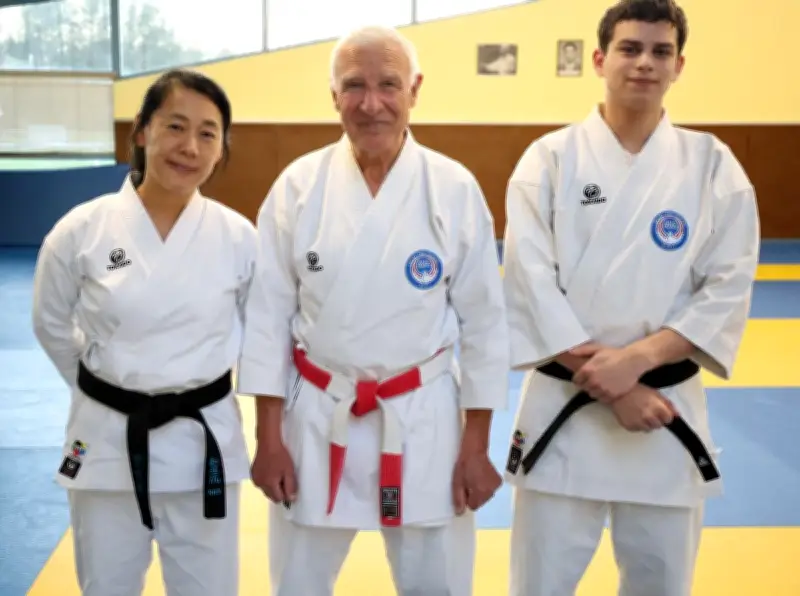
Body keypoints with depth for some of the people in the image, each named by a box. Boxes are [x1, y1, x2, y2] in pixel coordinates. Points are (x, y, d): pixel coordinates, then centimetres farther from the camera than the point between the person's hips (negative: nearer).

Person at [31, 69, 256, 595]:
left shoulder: (238, 236, -8)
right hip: (108, 440, 0)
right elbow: (52, 325, 6)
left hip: (204, 440, 0)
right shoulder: (82, 230, -9)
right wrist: (104, 389, 6)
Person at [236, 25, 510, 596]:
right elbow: (269, 313, -1)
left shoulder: (454, 189, -6)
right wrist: (268, 436, -2)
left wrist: (476, 447, -2)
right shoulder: (299, 185, -5)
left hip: (423, 417, 0)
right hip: (316, 415, 1)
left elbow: (484, 320, -2)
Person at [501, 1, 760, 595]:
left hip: (669, 408, 2)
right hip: (564, 406, -1)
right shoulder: (550, 159, -3)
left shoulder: (712, 164, 1)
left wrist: (637, 359, -17)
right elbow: (530, 281, -10)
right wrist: (604, 381, -15)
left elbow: (728, 288, -4)